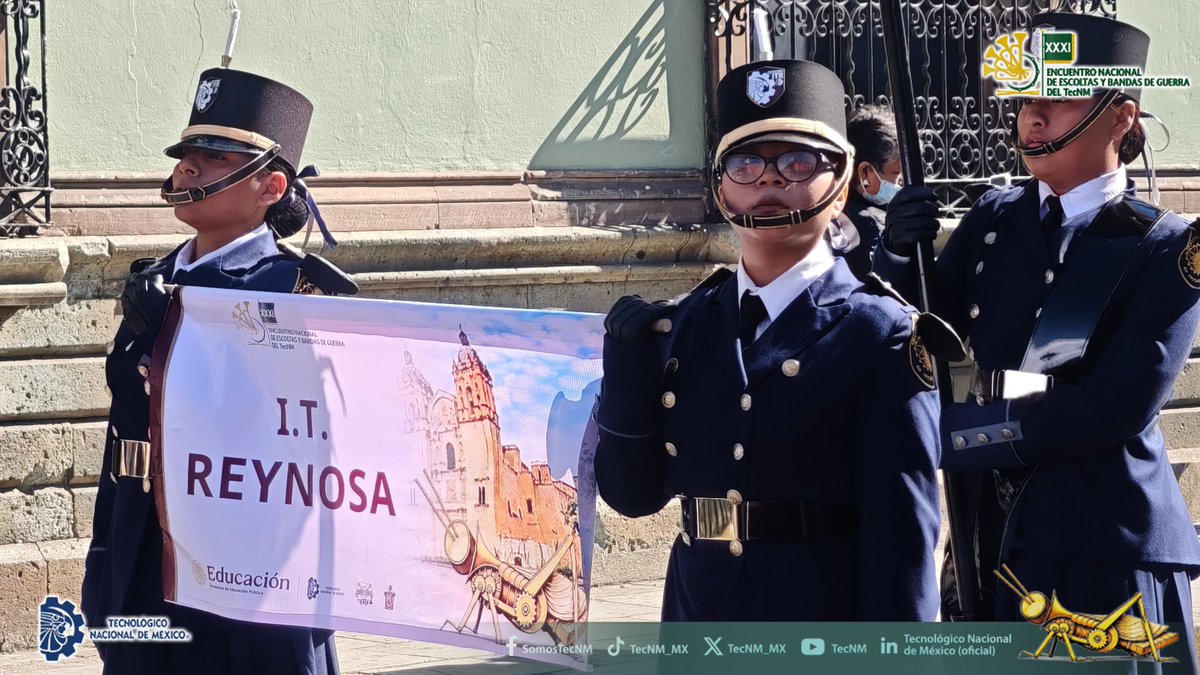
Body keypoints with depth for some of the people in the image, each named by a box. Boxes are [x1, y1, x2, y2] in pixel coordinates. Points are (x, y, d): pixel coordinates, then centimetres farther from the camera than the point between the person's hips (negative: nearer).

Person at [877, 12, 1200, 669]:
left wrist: (948, 433, -16)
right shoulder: (993, 220, 8)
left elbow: (1119, 406, -16)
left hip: (1110, 550, -4)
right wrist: (899, 255, -9)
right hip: (1005, 541, 4)